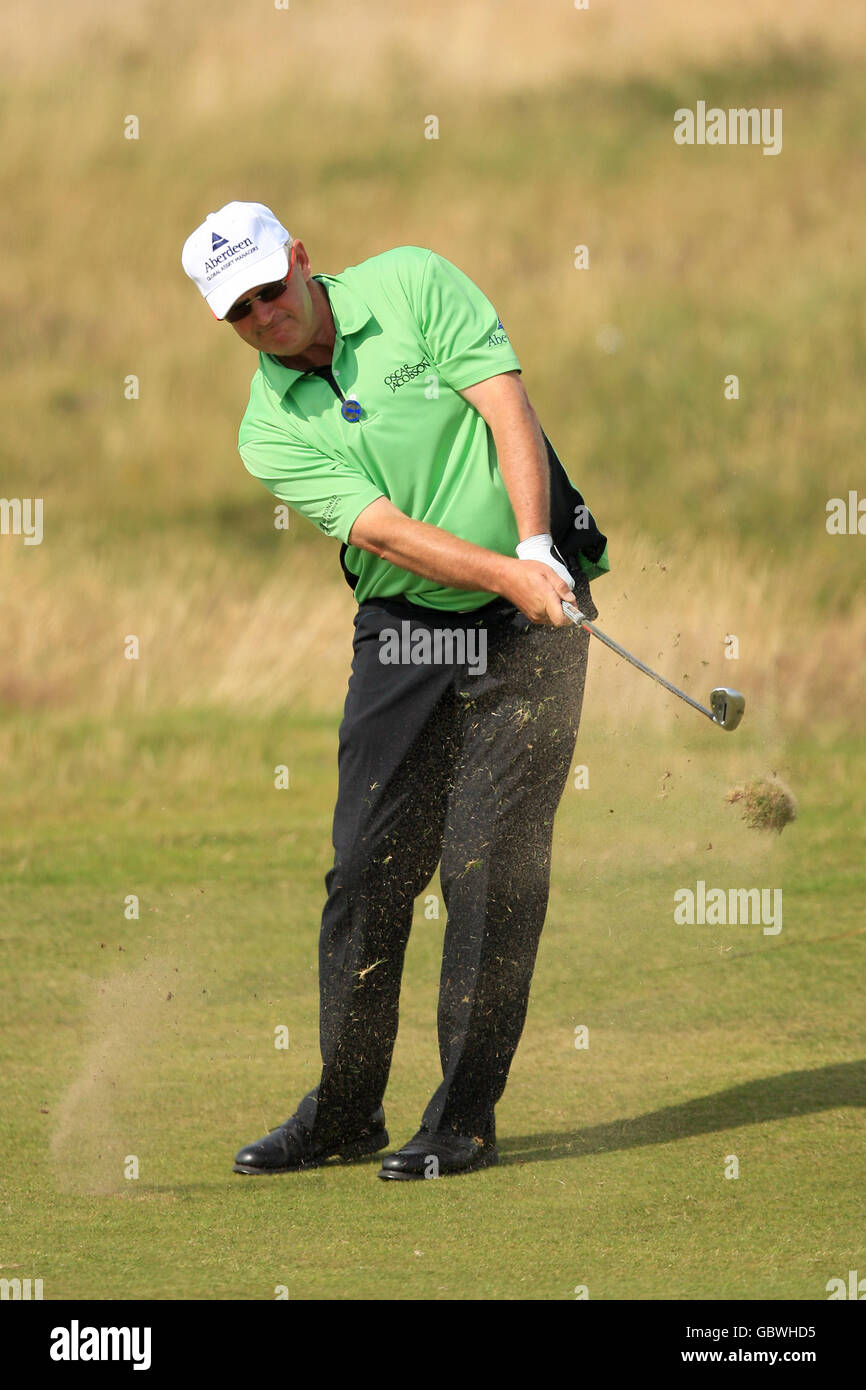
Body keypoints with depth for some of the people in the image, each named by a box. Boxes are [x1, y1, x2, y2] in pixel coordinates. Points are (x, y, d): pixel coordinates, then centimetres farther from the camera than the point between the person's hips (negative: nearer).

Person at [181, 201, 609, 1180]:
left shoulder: (413, 285, -4)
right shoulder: (270, 432, -3)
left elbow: (507, 409, -11)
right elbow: (386, 530, -15)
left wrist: (537, 548, -24)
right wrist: (507, 576, -29)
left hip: (529, 623, -2)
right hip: (404, 627, 2)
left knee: (491, 865, -7)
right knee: (370, 864, 1)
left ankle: (465, 1119, -1)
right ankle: (344, 1110, 14)